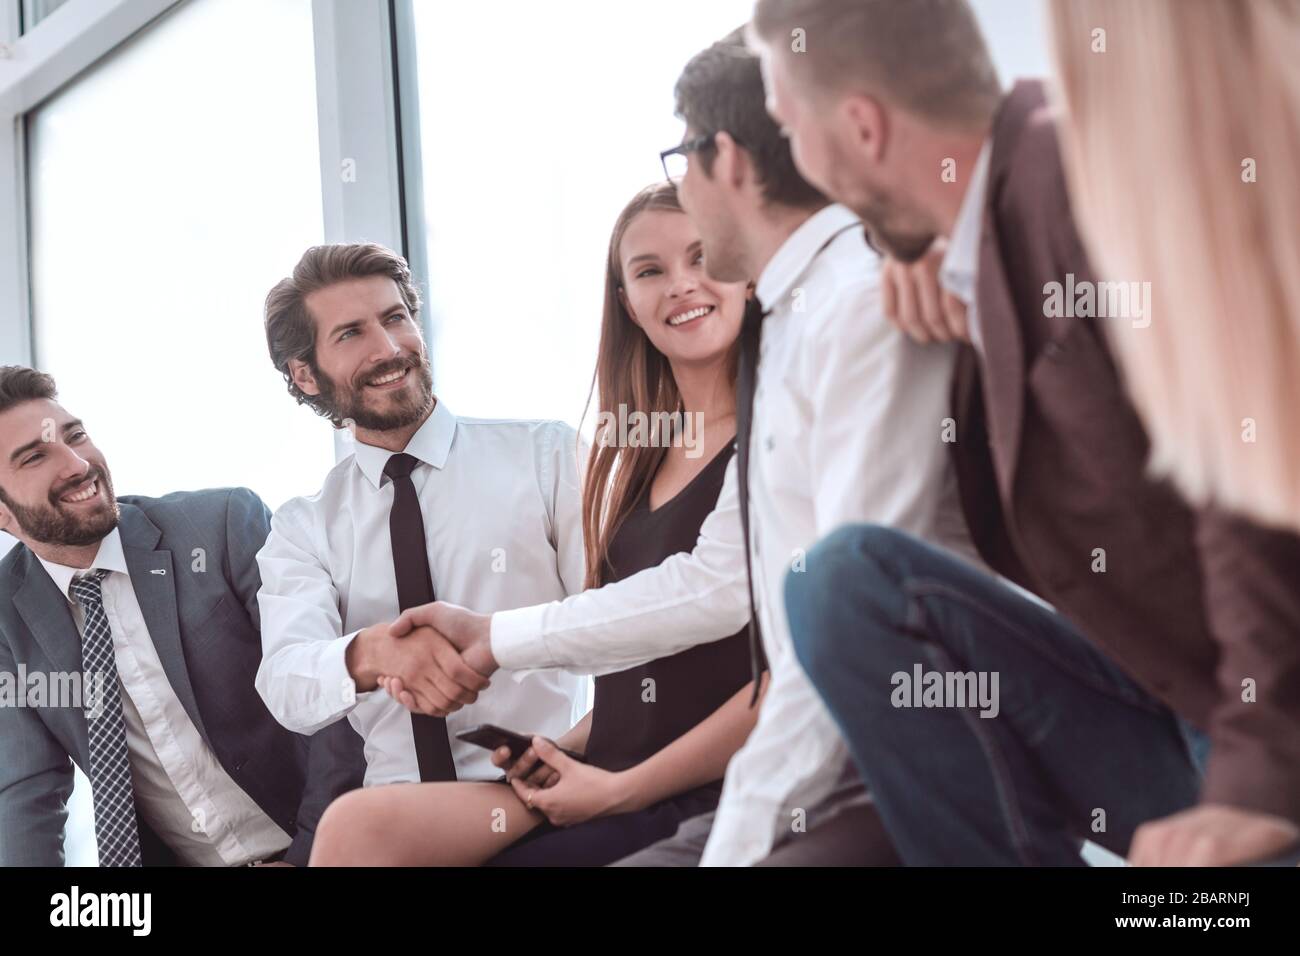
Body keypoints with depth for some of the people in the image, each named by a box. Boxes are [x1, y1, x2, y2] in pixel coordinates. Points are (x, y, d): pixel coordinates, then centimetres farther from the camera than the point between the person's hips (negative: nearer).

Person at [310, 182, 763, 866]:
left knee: (367, 832, -19)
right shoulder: (641, 453, 17)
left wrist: (622, 788, -9)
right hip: (604, 777, 6)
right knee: (361, 825, -17)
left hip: (706, 803, -6)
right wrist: (570, 746, 3)